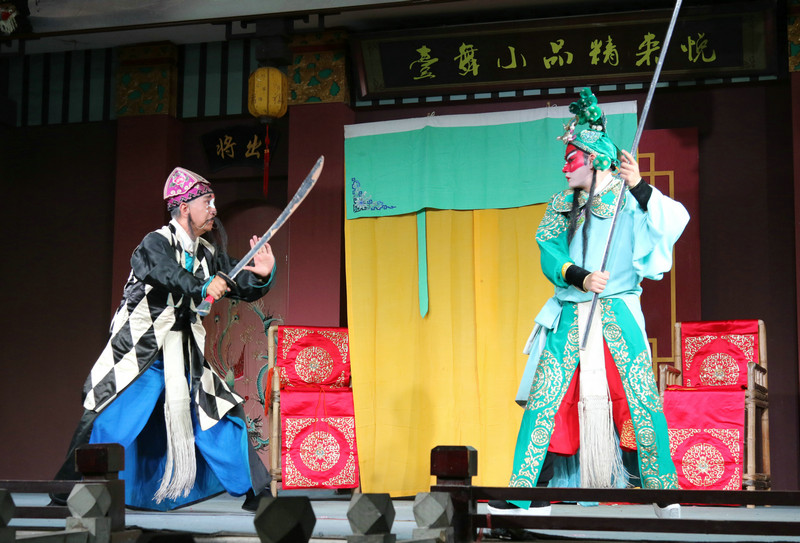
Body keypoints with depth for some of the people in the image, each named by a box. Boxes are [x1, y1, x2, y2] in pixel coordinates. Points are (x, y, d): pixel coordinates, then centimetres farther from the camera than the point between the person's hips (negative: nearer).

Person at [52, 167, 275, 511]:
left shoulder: (210, 253, 7)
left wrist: (262, 276, -15)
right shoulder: (155, 243, -14)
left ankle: (254, 493, 14)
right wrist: (201, 286, -51)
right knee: (105, 421, -10)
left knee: (223, 417, 2)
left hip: (186, 359, 5)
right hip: (140, 353, -5)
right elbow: (162, 271, -36)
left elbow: (244, 290, 7)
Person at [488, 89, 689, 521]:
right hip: (571, 316, 4)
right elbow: (549, 255, 3)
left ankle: (662, 489, 5)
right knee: (543, 399, -1)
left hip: (618, 313, -4)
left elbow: (672, 222, -14)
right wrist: (580, 277, -15)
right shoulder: (561, 206, 14)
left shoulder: (628, 198, 2)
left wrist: (638, 185, -25)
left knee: (642, 398, -8)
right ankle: (527, 492, 5)